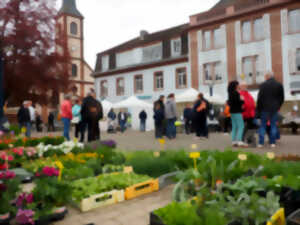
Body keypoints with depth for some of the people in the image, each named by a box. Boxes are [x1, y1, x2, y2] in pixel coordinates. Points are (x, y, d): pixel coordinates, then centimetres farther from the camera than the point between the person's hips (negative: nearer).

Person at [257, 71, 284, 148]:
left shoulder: (263, 85, -5)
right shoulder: (279, 85, 4)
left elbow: (259, 98, -6)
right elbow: (282, 98, 7)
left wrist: (258, 108, 2)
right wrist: (278, 106, 18)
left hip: (265, 108, -2)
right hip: (274, 109, 2)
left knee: (263, 125, 3)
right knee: (273, 125, 8)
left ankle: (261, 143, 1)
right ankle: (273, 142, 8)